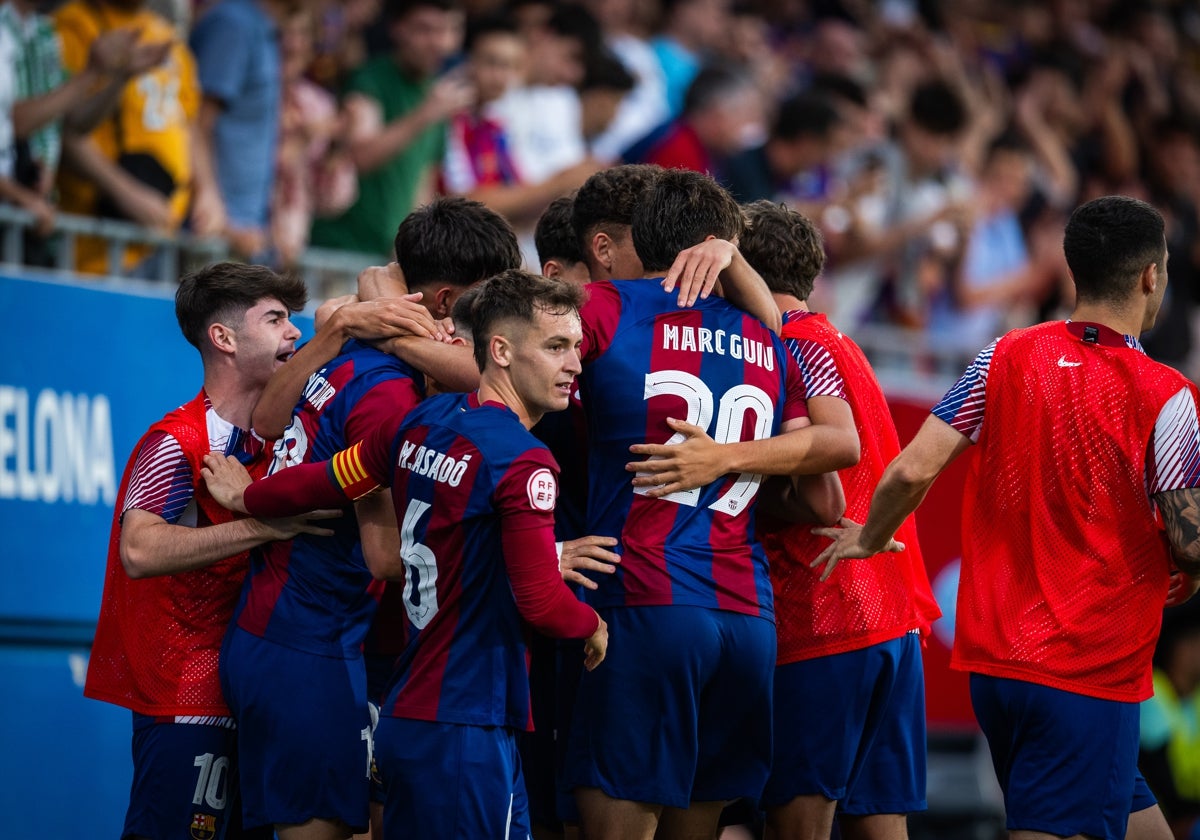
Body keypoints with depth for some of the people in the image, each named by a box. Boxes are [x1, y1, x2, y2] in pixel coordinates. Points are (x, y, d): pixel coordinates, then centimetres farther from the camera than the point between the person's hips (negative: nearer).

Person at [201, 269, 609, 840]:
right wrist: (592, 626, 1)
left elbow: (329, 480, 20)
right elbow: (541, 601, -20)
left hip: (402, 719, 9)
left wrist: (248, 498, 40)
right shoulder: (524, 462, -17)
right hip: (466, 729, -9)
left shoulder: (422, 424, 8)